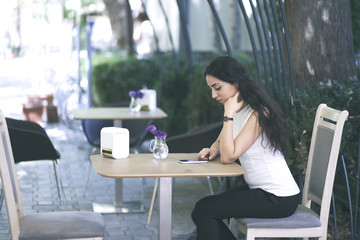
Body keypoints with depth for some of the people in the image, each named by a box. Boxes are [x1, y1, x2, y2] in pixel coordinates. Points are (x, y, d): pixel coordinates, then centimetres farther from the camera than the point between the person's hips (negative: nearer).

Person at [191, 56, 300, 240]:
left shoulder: (258, 113, -20)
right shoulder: (237, 110, 9)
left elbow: (228, 156, -23)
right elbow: (221, 142, 20)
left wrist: (229, 114, -22)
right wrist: (213, 150, -3)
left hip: (279, 199, -9)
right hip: (260, 190, 9)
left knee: (204, 209, -13)